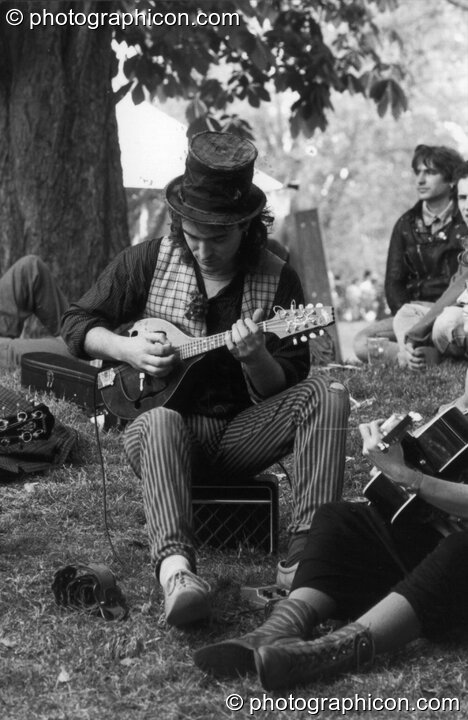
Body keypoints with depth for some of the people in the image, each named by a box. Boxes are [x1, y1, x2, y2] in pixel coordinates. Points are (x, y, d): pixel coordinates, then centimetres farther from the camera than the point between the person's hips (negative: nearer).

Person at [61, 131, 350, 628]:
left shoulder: (277, 280, -1)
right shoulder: (148, 262, 1)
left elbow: (285, 388, -2)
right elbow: (77, 323, 8)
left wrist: (256, 360, -25)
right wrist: (126, 349, -12)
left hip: (242, 431, 1)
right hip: (175, 424, -1)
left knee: (326, 394, -23)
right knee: (159, 423, -38)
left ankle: (304, 552, -35)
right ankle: (174, 566, -59)